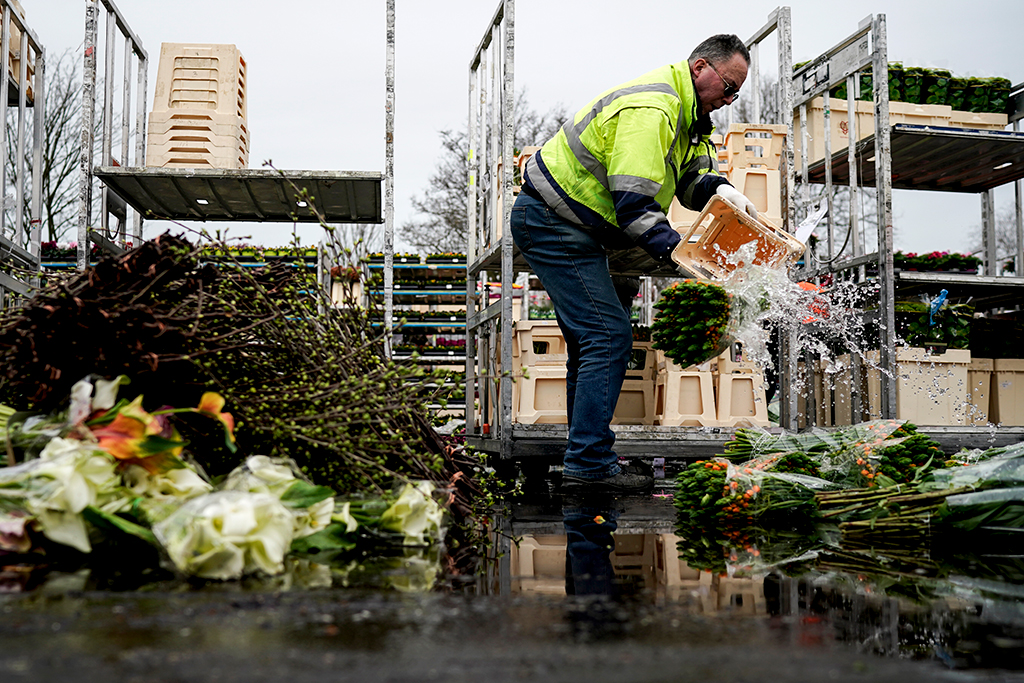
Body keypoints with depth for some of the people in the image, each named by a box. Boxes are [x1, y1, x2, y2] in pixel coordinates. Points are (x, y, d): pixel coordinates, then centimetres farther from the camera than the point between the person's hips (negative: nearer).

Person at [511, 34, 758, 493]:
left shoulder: (684, 114, 14)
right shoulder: (650, 109, -21)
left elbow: (690, 175, 11)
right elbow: (632, 201, -29)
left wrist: (721, 190, -11)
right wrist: (678, 254, -30)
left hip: (567, 227, 11)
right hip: (554, 224, -11)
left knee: (591, 341, 13)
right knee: (609, 337, -15)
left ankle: (586, 461, 20)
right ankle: (589, 465, -13)